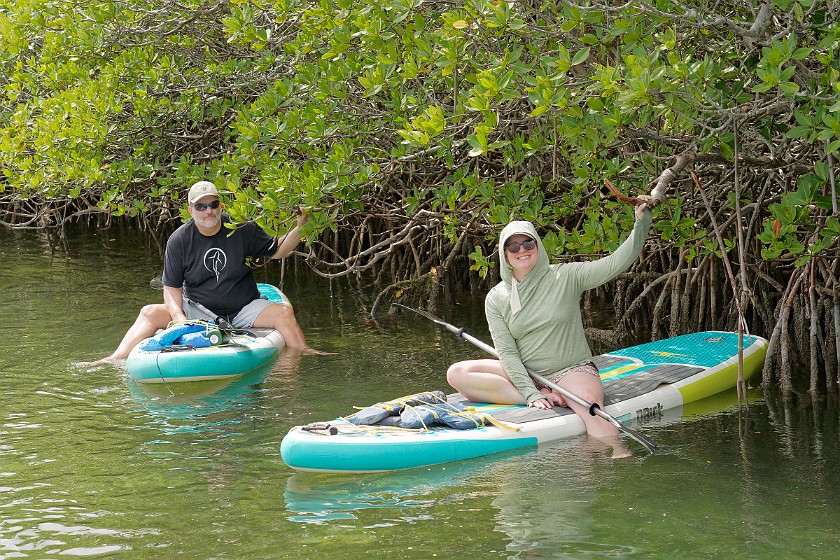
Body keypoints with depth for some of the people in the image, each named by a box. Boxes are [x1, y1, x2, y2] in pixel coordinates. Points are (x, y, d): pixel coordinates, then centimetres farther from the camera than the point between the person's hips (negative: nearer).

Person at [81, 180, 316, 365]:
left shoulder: (243, 230, -4)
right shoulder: (179, 240, -5)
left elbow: (277, 251, 7)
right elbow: (172, 286, -3)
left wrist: (299, 229, -11)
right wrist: (178, 316, -21)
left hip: (242, 309, 0)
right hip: (199, 311, 0)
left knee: (283, 312, -26)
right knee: (150, 313, -19)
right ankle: (116, 360, -28)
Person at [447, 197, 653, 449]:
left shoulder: (566, 277, -2)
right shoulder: (497, 298, 1)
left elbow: (615, 263, -10)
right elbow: (507, 352, -5)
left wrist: (641, 222, -24)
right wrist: (531, 394, -19)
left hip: (573, 370, -3)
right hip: (524, 374, 3)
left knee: (589, 402, -37)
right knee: (457, 373, -17)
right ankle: (546, 398, -22)